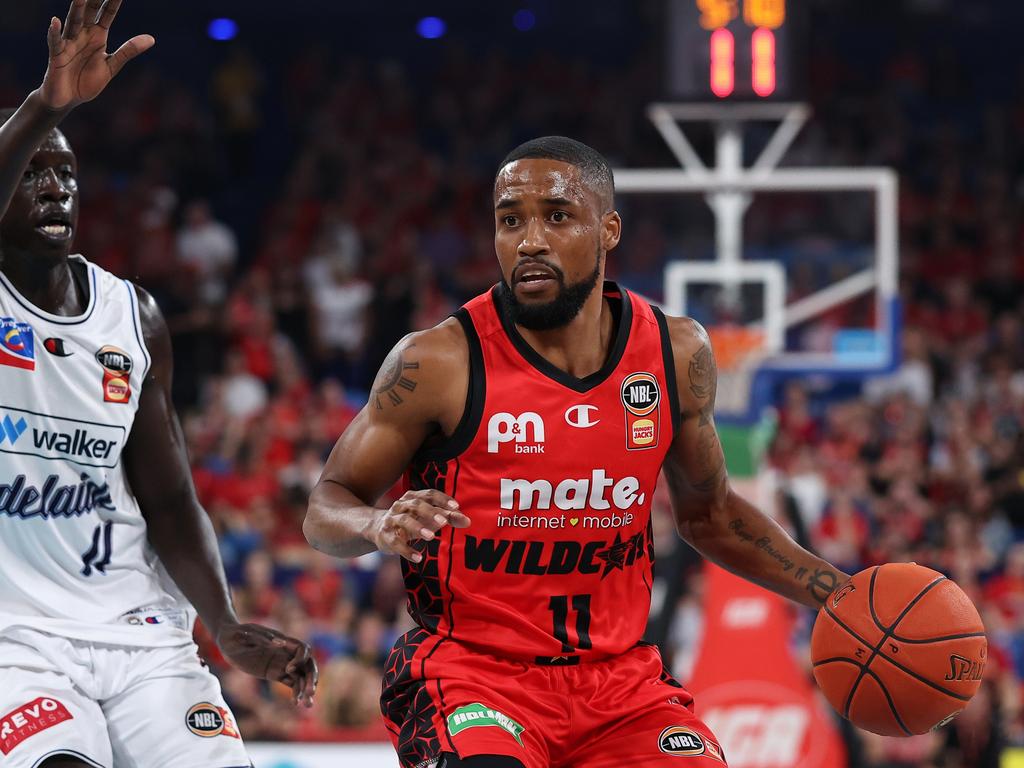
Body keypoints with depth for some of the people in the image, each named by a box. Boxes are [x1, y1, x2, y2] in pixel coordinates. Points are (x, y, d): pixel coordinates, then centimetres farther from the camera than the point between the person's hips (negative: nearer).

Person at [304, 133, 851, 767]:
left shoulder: (676, 353, 2)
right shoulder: (440, 363, -11)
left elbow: (709, 513, 19)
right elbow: (326, 507, -2)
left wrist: (836, 593, 10)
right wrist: (381, 525, -25)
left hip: (621, 676, 5)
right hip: (472, 673, -4)